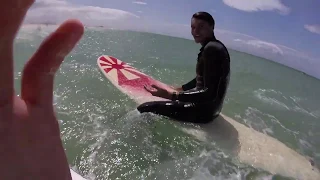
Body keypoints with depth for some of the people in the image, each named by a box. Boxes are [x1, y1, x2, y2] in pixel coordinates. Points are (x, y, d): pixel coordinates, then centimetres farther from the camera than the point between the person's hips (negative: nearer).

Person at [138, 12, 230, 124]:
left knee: (144, 109, -19)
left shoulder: (212, 48, -20)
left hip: (205, 110, -11)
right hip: (209, 106, 11)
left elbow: (210, 94, -27)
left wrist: (171, 95, -32)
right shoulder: (211, 47, 13)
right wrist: (178, 89, 20)